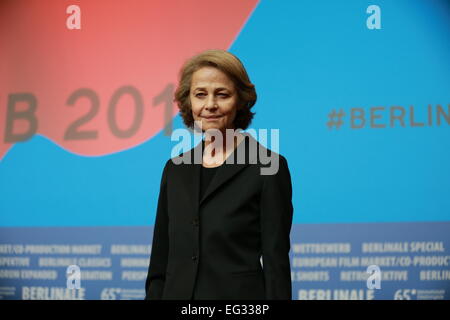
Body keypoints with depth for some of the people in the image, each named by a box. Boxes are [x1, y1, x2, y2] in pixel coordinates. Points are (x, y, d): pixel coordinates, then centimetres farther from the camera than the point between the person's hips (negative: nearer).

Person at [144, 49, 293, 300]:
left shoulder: (267, 166, -5)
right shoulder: (175, 169, 11)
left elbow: (276, 262, -8)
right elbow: (160, 261, 13)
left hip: (239, 296, -5)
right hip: (178, 293, 5)